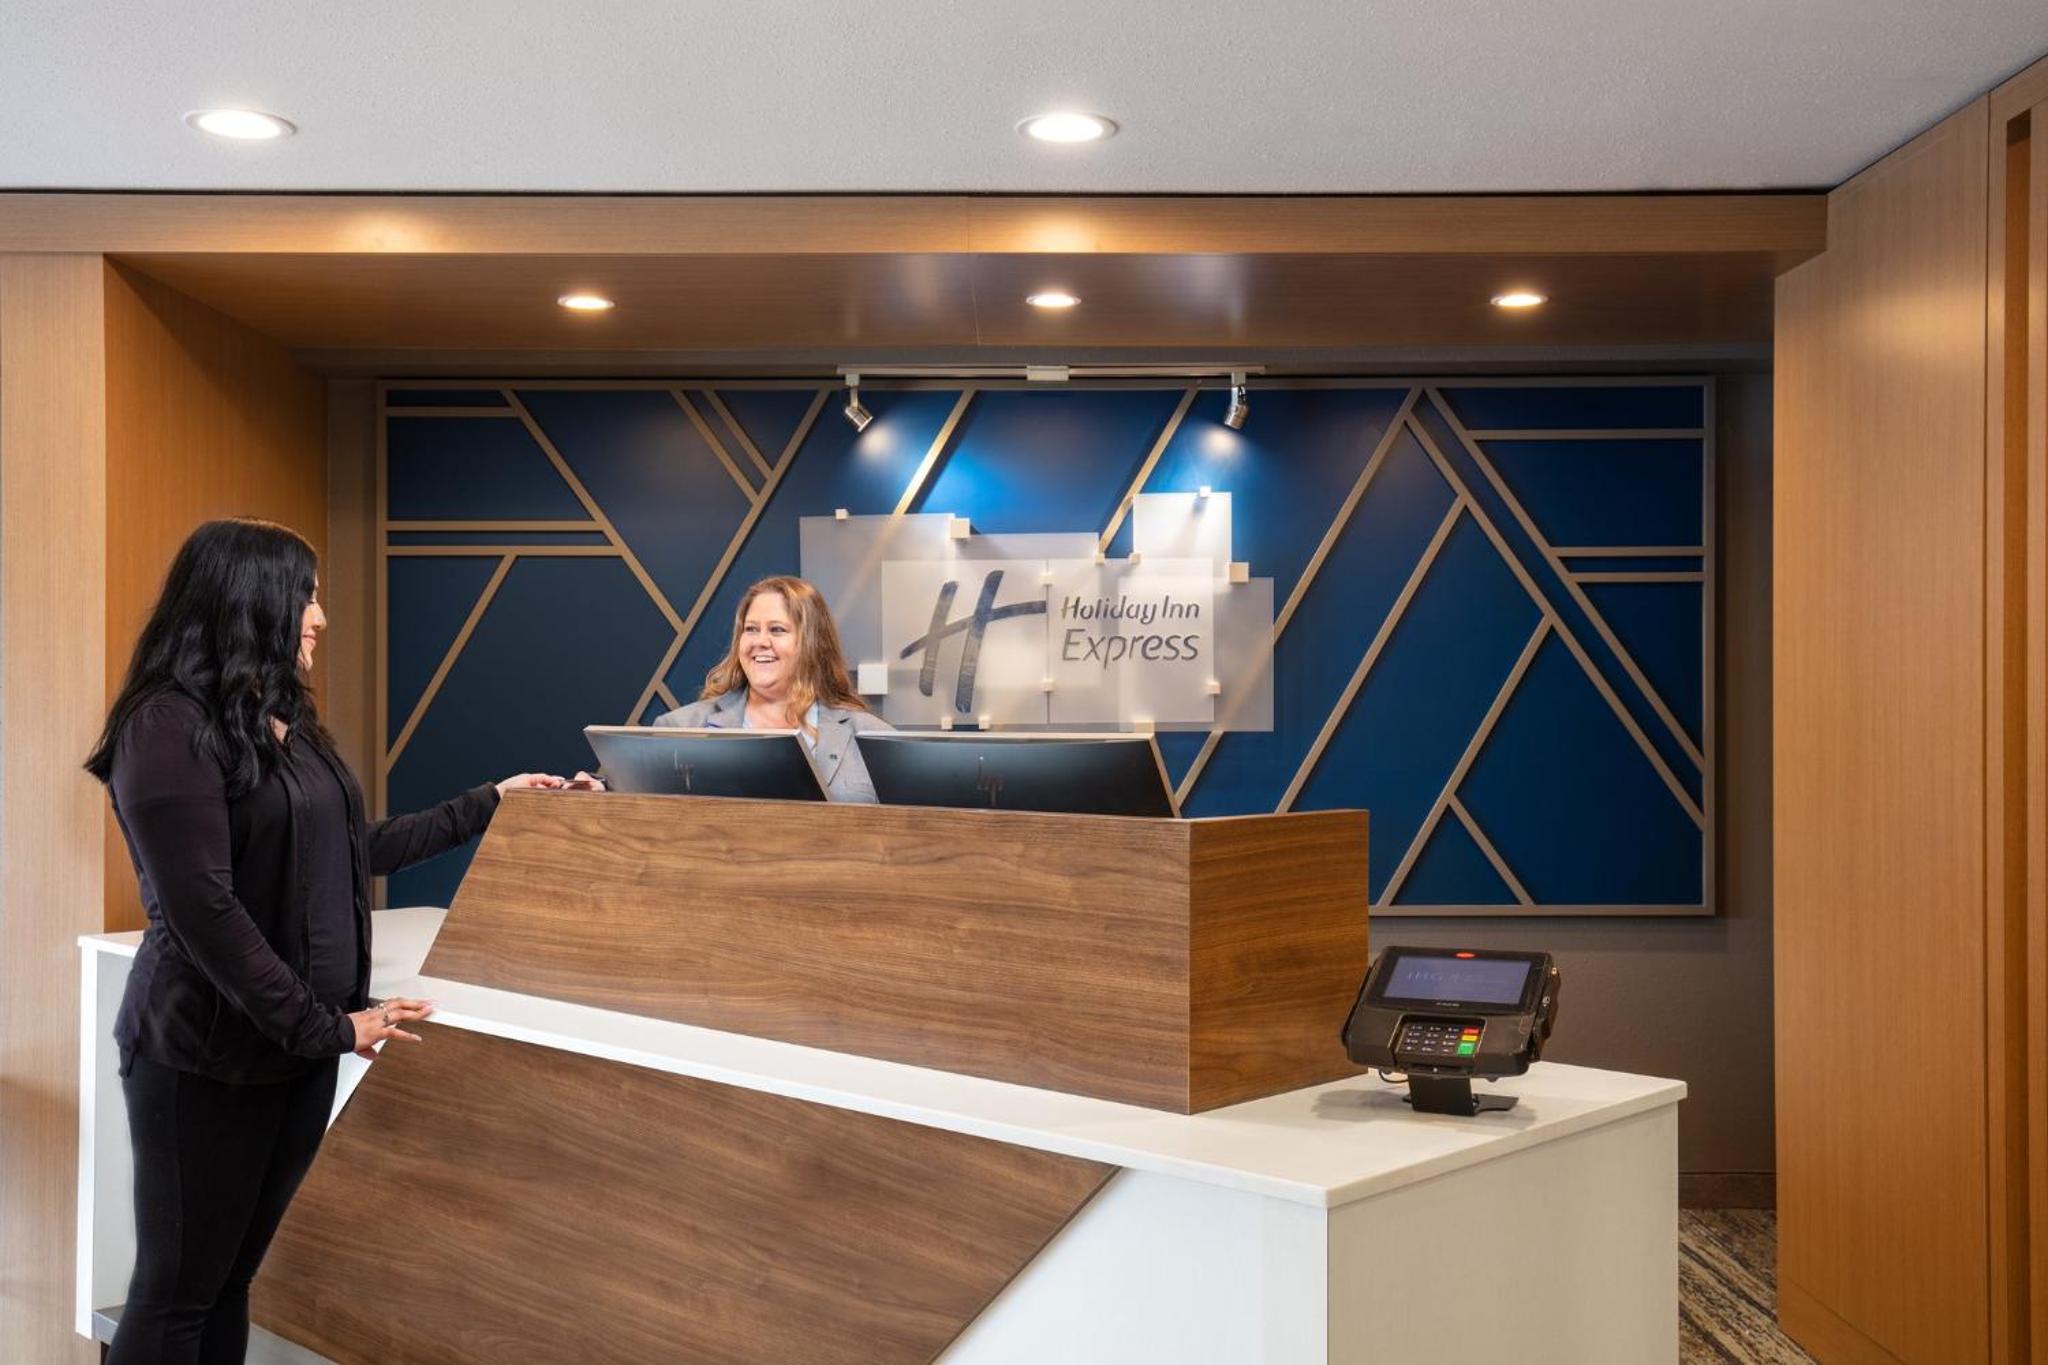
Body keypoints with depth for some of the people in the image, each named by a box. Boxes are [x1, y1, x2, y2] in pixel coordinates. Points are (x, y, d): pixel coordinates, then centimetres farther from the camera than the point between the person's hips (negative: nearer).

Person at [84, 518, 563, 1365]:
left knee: (236, 1277, 11)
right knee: (179, 1290, 2)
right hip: (209, 1052, -7)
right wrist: (324, 1027, -17)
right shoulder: (170, 724, -16)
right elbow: (203, 911, -20)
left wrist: (486, 805, 23)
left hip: (301, 1043, 8)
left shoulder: (287, 722, 12)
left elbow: (357, 849, 23)